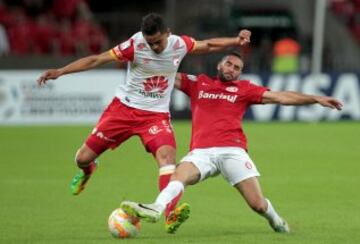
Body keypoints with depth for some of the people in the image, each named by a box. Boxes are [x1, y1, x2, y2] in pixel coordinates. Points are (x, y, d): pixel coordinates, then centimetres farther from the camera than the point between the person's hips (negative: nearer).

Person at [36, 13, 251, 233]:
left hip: (156, 114, 1)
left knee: (167, 154, -27)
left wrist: (237, 41, 2)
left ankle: (171, 215, -37)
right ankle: (87, 171, 42)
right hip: (124, 108, -1)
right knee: (83, 157, 1)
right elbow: (96, 60, -17)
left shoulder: (180, 44, -8)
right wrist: (60, 72, -22)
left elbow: (209, 45, 12)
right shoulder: (135, 45, -18)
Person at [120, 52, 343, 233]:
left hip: (232, 150, 0)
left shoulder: (244, 89, 17)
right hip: (201, 151, 1)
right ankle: (156, 209, -54)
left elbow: (280, 97, 14)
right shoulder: (197, 83, 21)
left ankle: (275, 220, 25)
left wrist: (316, 99, 9)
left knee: (258, 204, -8)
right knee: (180, 175, -32)